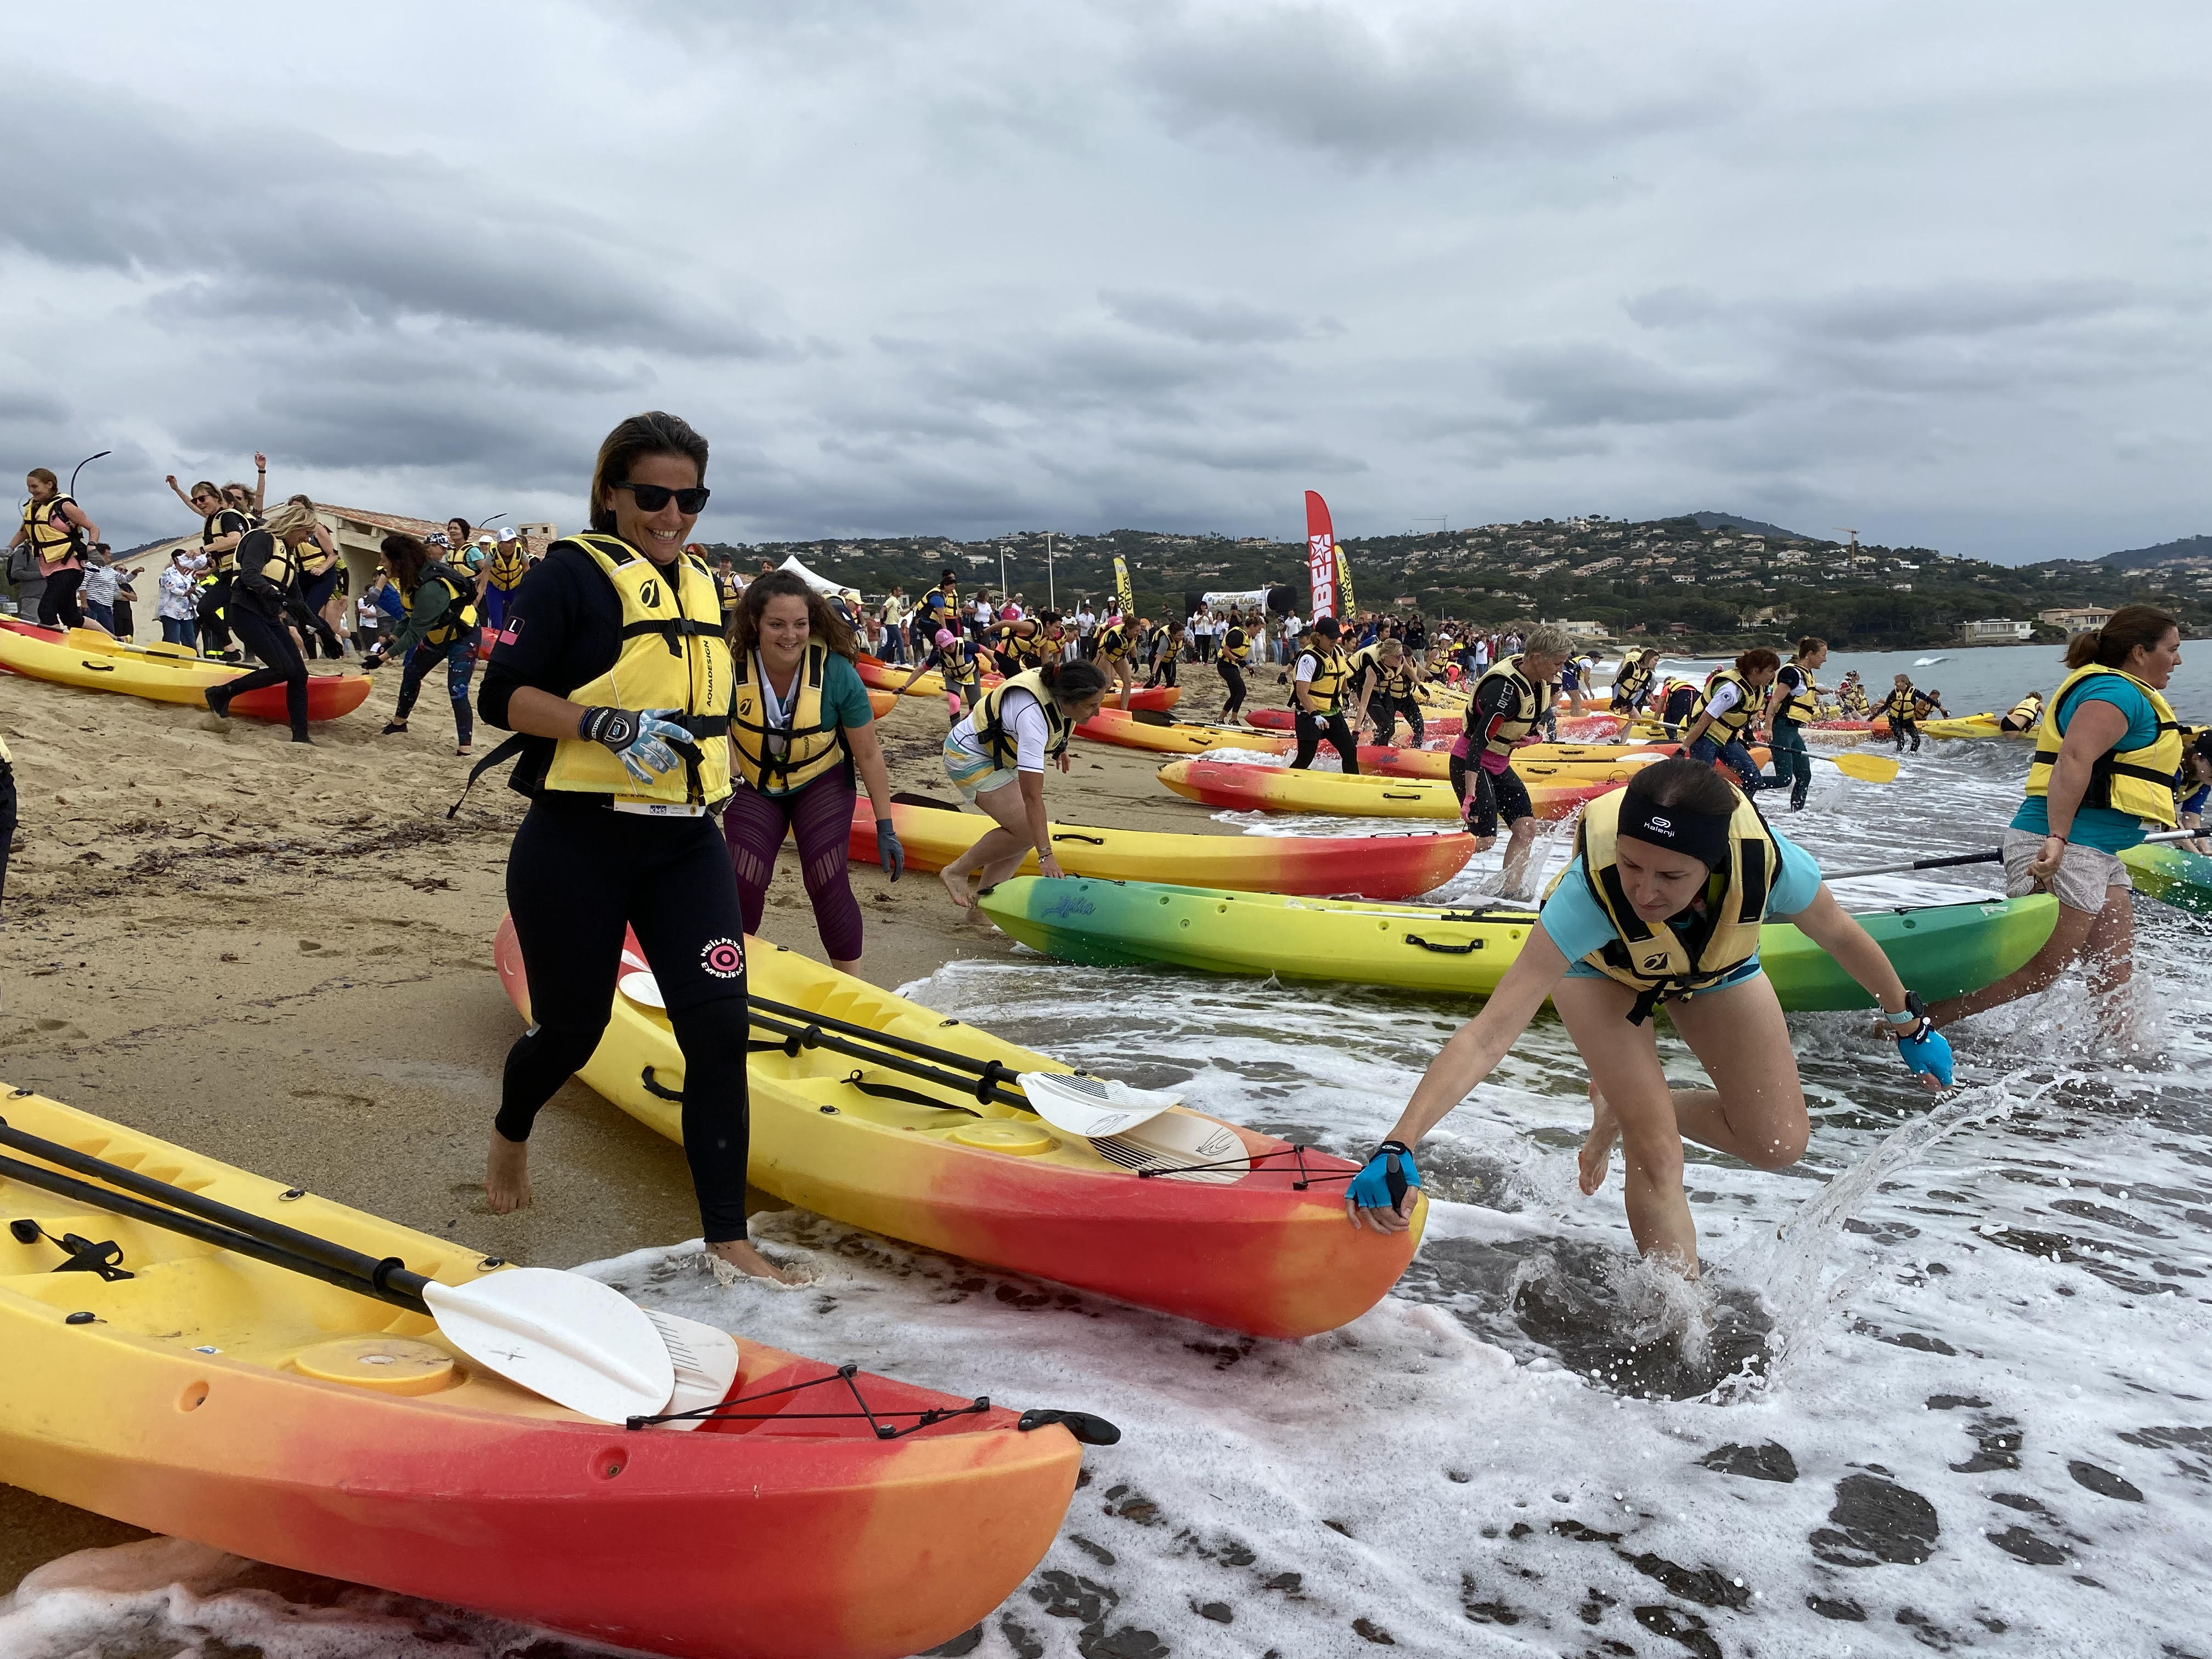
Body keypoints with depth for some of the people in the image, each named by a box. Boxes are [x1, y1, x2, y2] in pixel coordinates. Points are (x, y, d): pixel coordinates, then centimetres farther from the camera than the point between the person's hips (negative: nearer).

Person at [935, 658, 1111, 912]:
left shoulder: (1059, 685, -16)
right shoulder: (1032, 716, -39)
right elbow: (1032, 796, -40)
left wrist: (1058, 747, 26)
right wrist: (1045, 856, -41)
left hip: (1002, 755, 9)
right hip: (970, 756, -9)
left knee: (1028, 832, -1)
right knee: (1026, 831, -17)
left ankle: (981, 904, 6)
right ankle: (956, 872, 1)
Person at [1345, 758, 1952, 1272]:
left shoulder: (1766, 862, -40)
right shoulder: (1591, 891, -46)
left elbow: (1839, 934, -15)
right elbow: (1488, 1035, -50)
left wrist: (1907, 1021, 2)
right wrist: (1397, 1147, -59)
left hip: (1715, 967, 3)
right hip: (1600, 966, -3)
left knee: (1780, 1143, 1)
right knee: (1655, 1152, -15)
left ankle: (1625, 1109, 24)